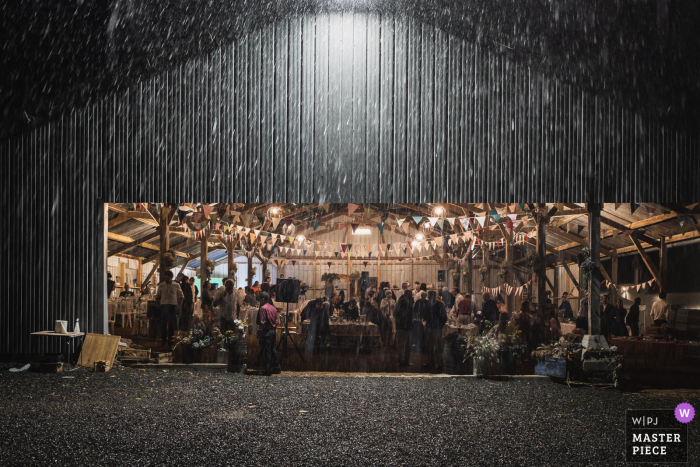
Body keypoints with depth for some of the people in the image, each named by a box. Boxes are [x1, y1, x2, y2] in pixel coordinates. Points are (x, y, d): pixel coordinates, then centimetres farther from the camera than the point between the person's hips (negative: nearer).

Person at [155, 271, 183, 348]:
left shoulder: (176, 285, 3)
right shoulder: (161, 285, 5)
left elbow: (181, 296, 10)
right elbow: (157, 296, 13)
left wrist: (179, 304, 0)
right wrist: (157, 304, 3)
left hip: (173, 305, 0)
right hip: (163, 305, 0)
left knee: (172, 324, 4)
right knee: (163, 324, -1)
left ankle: (170, 341, 13)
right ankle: (163, 341, 6)